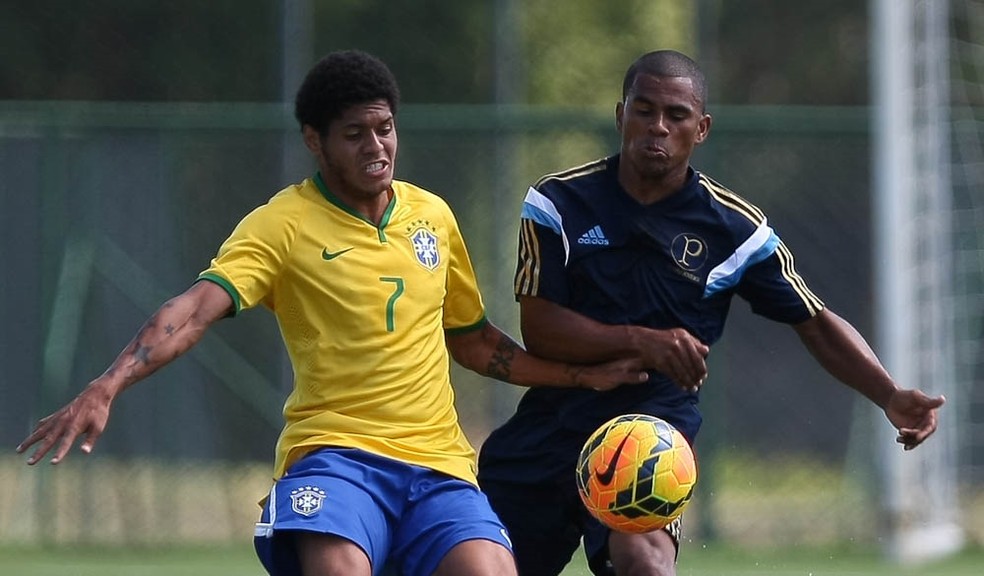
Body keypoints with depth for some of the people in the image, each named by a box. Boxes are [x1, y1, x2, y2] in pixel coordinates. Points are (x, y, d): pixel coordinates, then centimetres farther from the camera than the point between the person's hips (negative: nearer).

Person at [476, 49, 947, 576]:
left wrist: (890, 396, -11)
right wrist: (639, 342, -23)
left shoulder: (734, 228, -1)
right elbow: (537, 329, -8)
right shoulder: (557, 202, -2)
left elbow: (815, 323, 5)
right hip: (547, 426, 2)